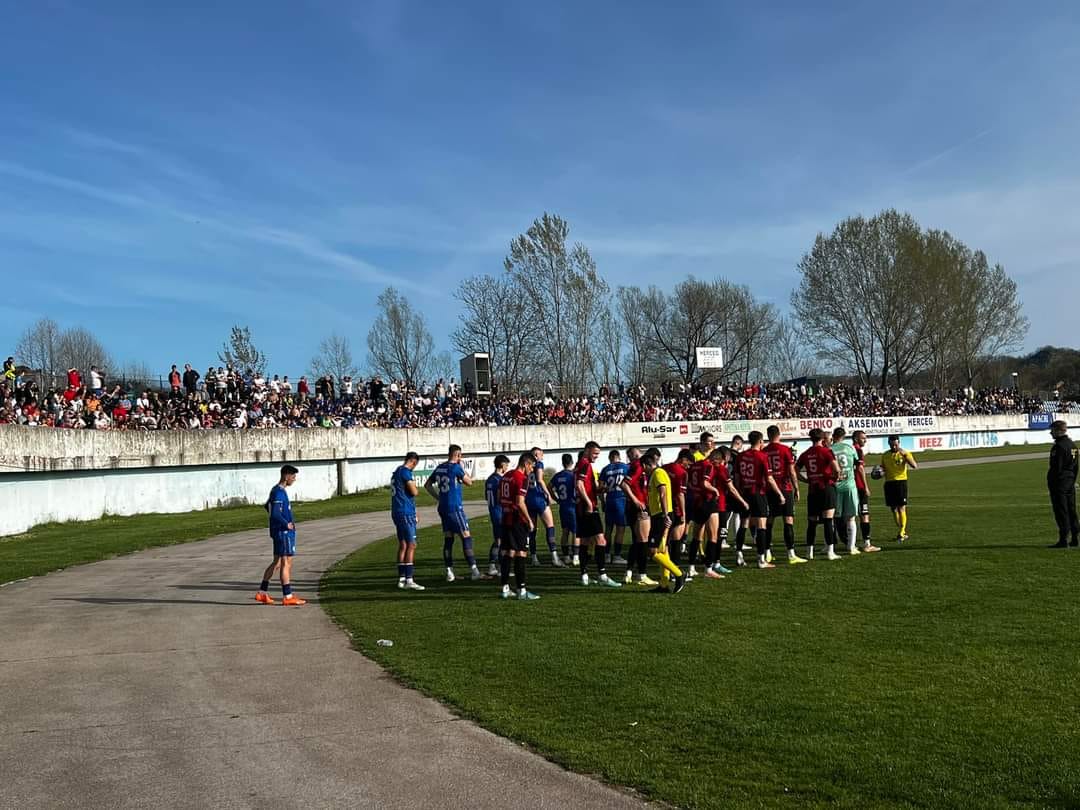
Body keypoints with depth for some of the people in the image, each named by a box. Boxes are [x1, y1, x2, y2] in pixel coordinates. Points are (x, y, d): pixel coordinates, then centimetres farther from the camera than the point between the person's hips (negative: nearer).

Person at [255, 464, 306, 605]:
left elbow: (267, 506, 28)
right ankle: (287, 596, -3)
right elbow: (275, 513, -27)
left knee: (277, 562, 14)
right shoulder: (279, 492, -17)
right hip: (283, 532, -10)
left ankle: (262, 592, 18)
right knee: (286, 562, -6)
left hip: (279, 531, 10)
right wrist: (286, 524, -14)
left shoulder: (277, 490, 14)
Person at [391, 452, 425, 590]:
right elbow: (414, 492, -17)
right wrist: (415, 485, 6)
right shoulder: (406, 472, -12)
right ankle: (409, 580, -14)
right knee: (411, 545, -10)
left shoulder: (396, 472, 18)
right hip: (406, 512, -10)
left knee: (403, 545, 13)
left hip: (397, 512, 10)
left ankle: (401, 579, 15)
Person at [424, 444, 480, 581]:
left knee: (448, 539, 9)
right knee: (466, 537, -4)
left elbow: (427, 485, 17)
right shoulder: (456, 468, -11)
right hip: (455, 507, -7)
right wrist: (462, 467, 5)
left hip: (443, 508, 7)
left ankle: (449, 572, 9)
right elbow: (469, 482, -2)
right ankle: (474, 571, -6)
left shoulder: (439, 468, 10)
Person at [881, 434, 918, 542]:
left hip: (901, 482, -5)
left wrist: (905, 456, -25)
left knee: (901, 508, -9)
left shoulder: (904, 453, -2)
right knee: (893, 509, 8)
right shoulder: (885, 455, 10)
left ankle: (901, 533, -7)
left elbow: (915, 466, -14)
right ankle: (902, 532, 21)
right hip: (889, 483, 5)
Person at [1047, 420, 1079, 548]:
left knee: (1061, 512, -6)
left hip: (1059, 482, -9)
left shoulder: (1059, 447, -17)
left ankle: (1063, 539, -5)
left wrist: (1051, 483, -14)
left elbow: (1056, 468, -19)